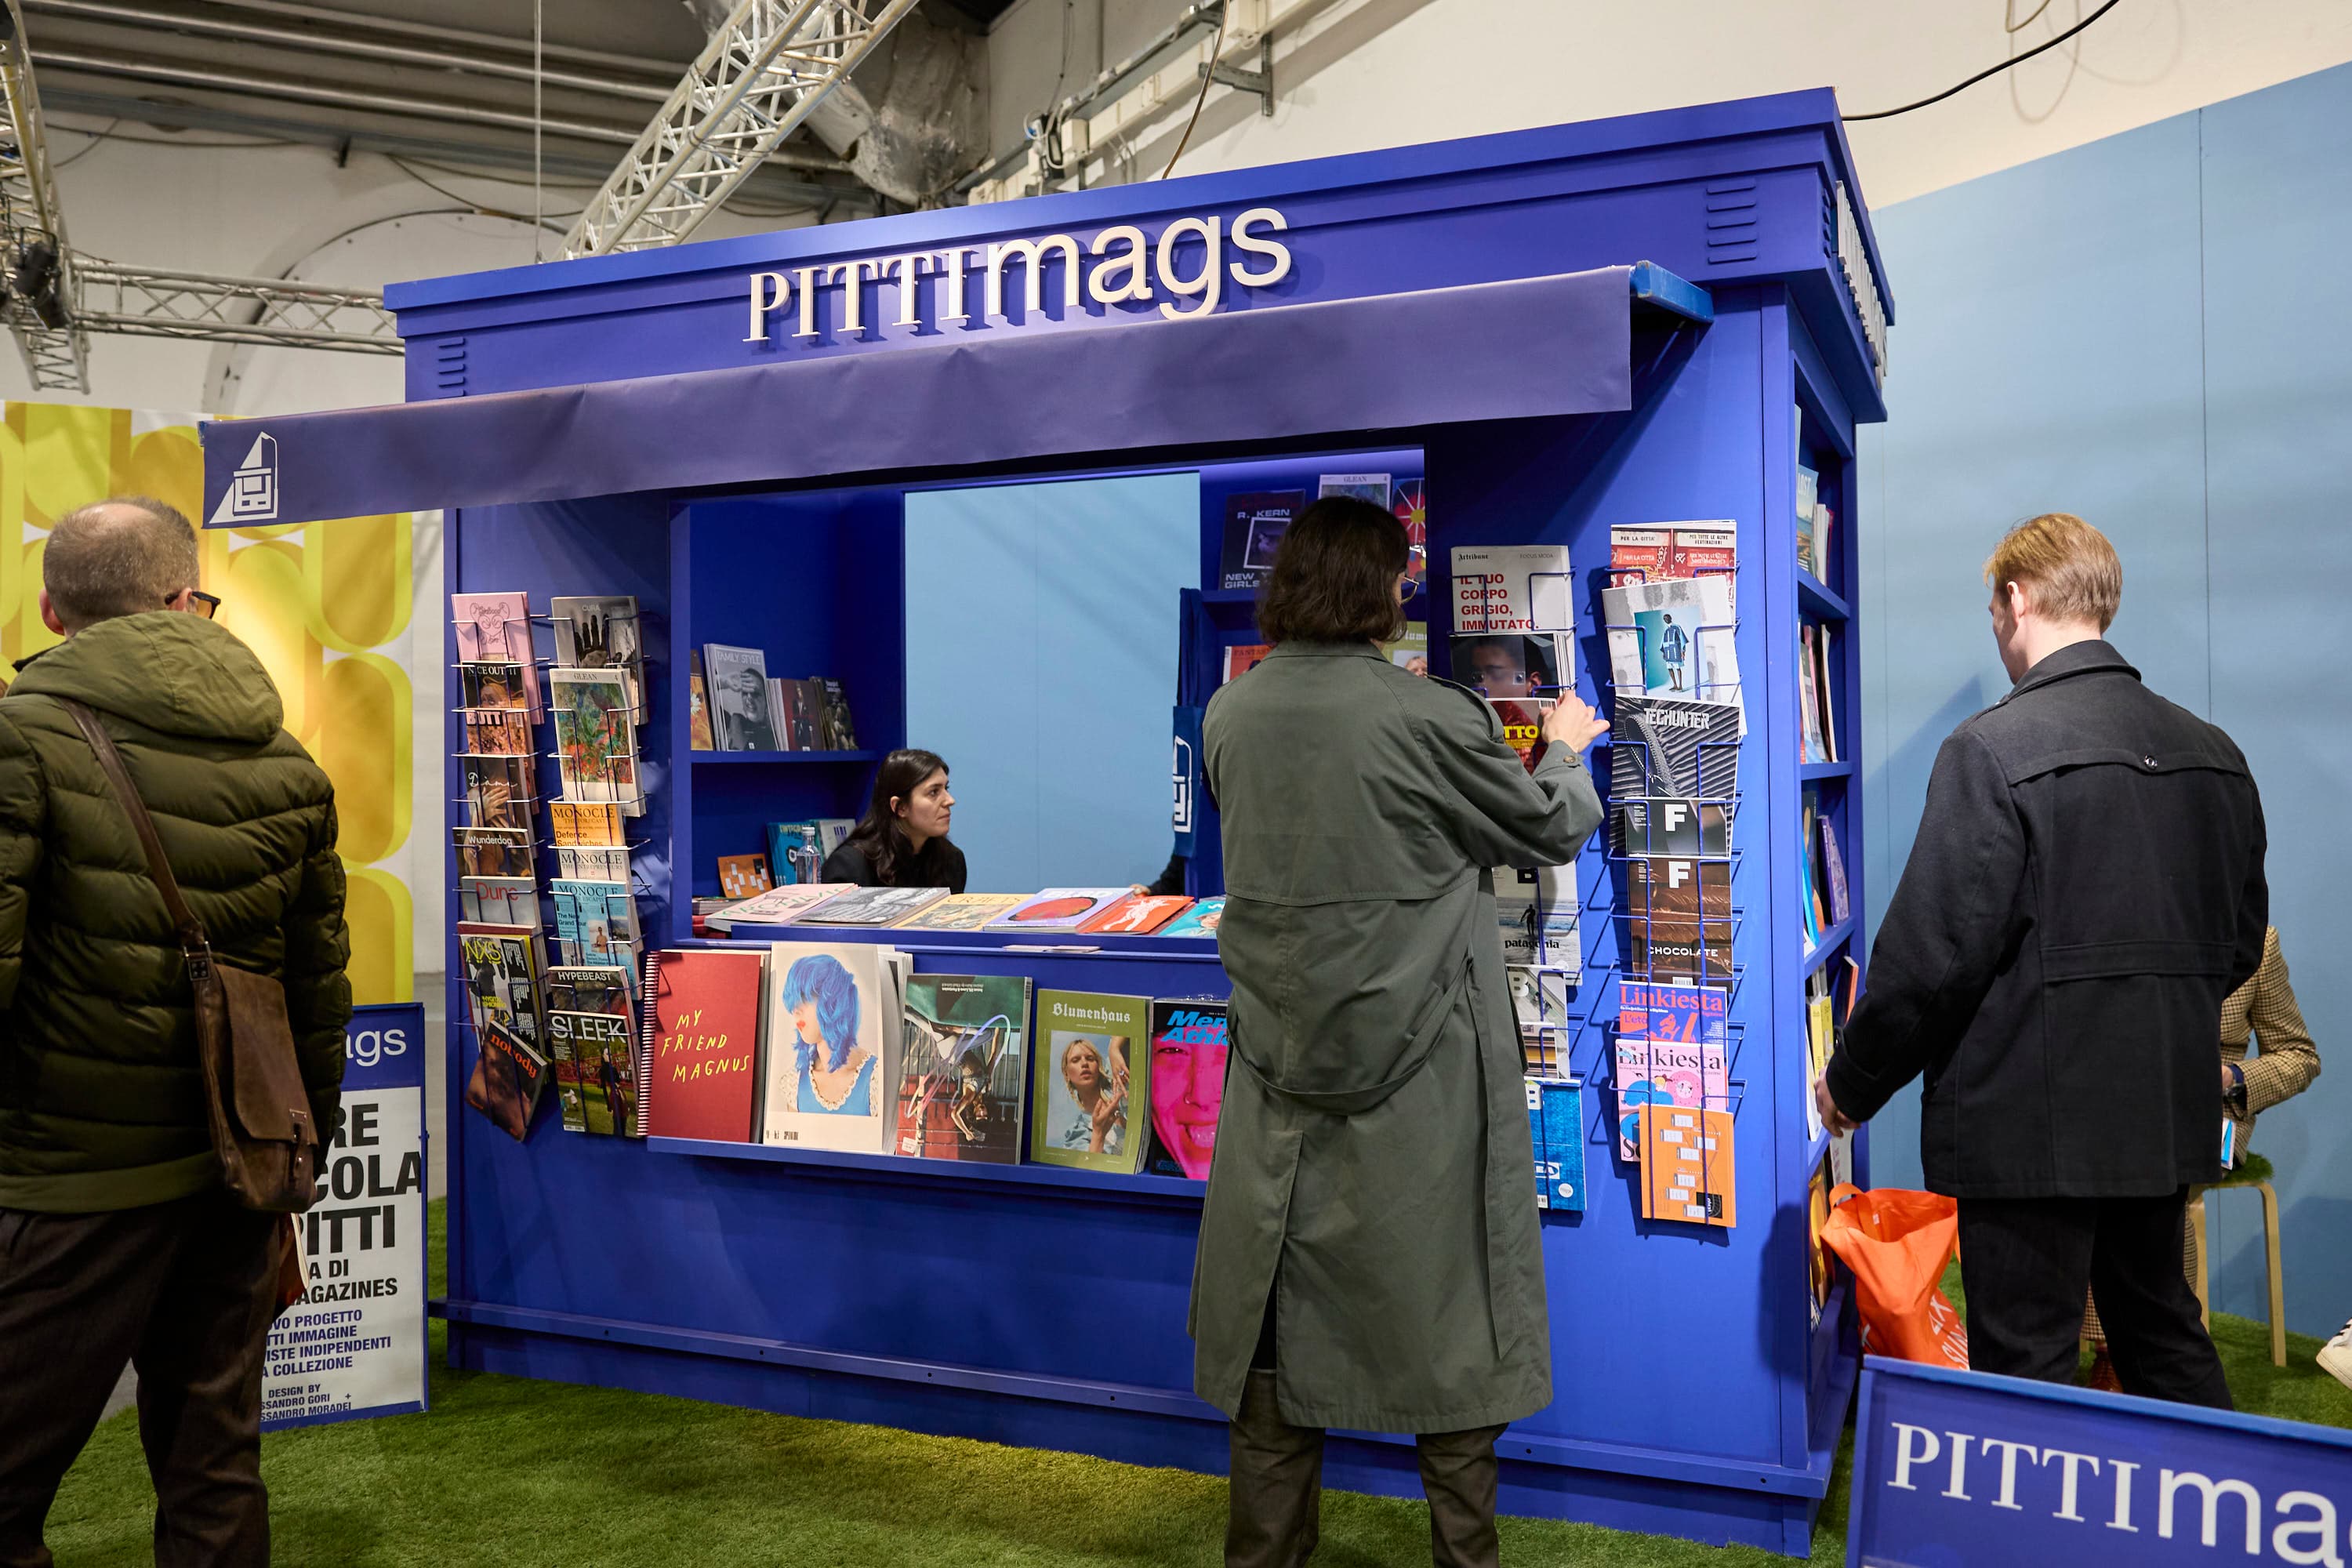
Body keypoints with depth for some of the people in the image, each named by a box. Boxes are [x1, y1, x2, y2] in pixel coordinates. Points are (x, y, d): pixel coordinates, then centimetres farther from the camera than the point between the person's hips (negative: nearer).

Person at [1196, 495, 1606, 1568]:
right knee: (1448, 1319, 12)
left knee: (1284, 1322, 15)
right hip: (1418, 1075, -4)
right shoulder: (1430, 718, -16)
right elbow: (1551, 832, -1)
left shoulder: (1230, 715, -1)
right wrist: (1567, 748, 20)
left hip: (1285, 1066, 5)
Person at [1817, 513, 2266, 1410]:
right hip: (2167, 1114, 7)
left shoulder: (1993, 750, -17)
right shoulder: (2213, 754, 6)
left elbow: (1933, 955, -19)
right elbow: (2241, 942, 14)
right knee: (2165, 1337, 23)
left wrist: (1852, 1083, -5)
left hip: (2030, 1125, -7)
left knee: (2028, 1372, 4)